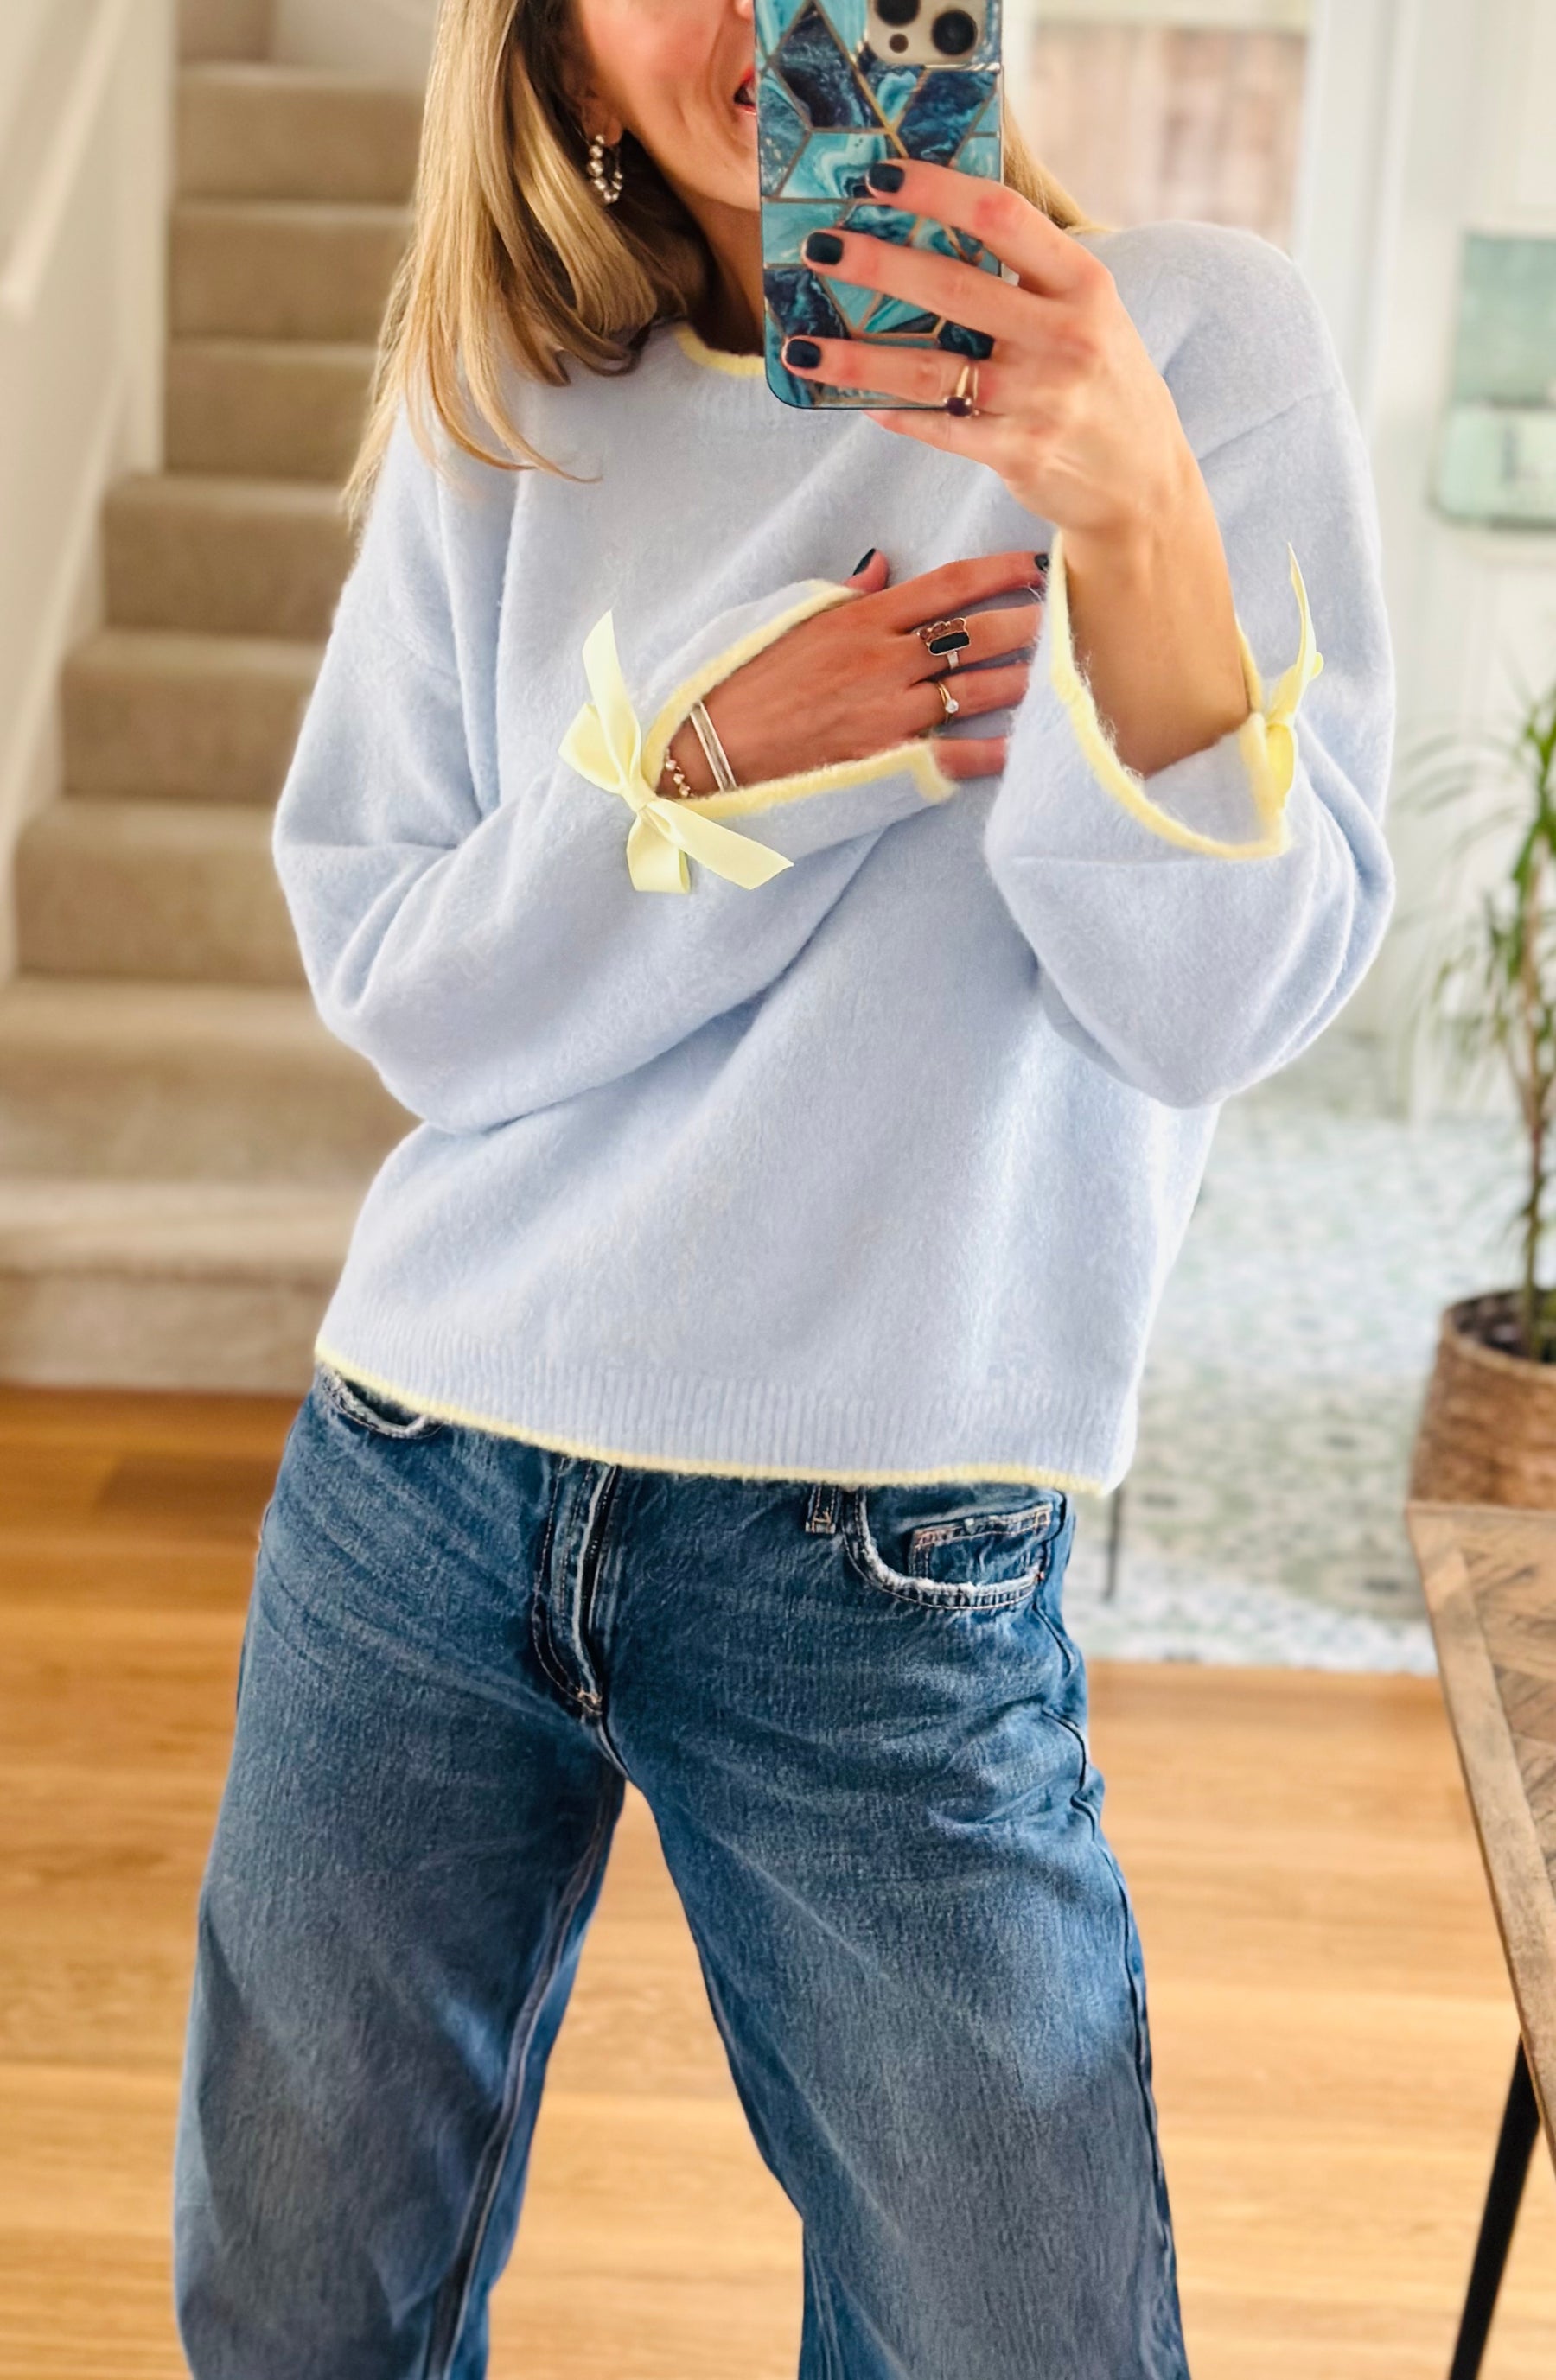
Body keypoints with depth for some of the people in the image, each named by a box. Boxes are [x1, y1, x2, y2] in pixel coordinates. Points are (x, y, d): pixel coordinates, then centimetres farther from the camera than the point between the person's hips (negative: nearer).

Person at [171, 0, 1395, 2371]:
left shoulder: (1200, 340, -4)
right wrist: (718, 759, -16)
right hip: (423, 1489, 3)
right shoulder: (502, 412, 3)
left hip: (884, 1563, -2)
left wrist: (1138, 515, -27)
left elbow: (1220, 1004, -13)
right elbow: (397, 983, -1)